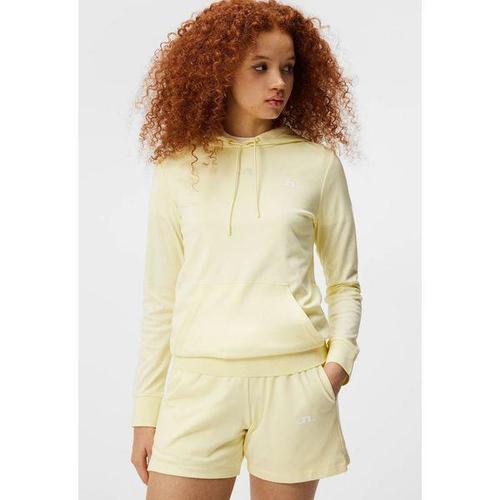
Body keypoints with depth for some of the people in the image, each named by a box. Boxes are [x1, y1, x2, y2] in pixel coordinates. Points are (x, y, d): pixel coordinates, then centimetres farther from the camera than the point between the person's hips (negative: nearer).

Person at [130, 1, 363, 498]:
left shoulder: (318, 163, 5)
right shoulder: (177, 170, 6)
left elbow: (345, 285, 9)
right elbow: (160, 299, 8)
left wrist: (338, 360, -8)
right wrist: (146, 412, 7)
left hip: (294, 382, 0)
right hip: (199, 382, 1)